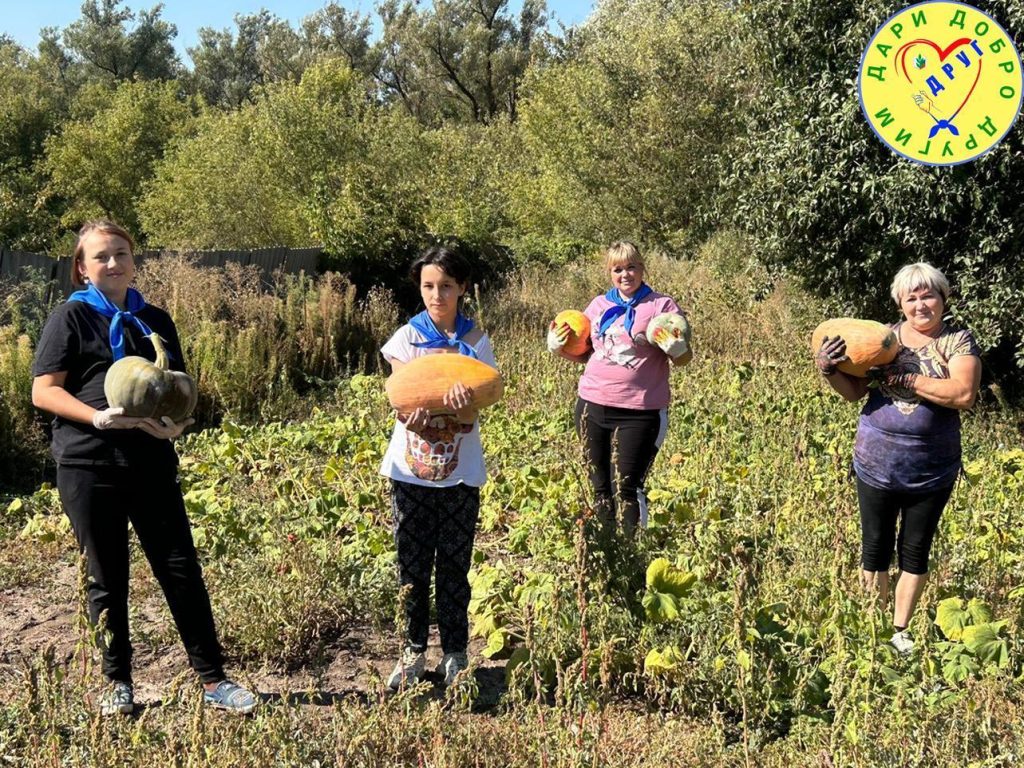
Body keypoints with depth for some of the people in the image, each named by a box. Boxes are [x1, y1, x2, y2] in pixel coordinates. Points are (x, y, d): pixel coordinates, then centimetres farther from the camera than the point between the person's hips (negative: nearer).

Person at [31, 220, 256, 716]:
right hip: (88, 467, -3)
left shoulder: (156, 321, 13)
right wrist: (97, 417, -22)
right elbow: (43, 391, -5)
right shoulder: (71, 317, 1)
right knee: (106, 578, 7)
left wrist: (177, 423, -6)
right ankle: (117, 683, 23)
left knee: (181, 569, 2)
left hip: (152, 464, 3)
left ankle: (213, 680, 10)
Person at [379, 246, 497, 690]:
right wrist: (411, 417, -29)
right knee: (412, 567, 7)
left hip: (459, 472, -1)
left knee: (454, 566, 6)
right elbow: (400, 401, -5)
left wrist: (462, 403, -33)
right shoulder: (406, 337, 0)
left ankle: (455, 654, 19)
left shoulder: (475, 342, -1)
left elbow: (470, 415, -9)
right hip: (411, 469, 1)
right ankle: (413, 652, 19)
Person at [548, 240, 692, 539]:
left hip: (639, 413, -4)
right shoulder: (599, 305, 11)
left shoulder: (662, 306, -2)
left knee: (627, 488, -2)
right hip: (592, 407, 5)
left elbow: (684, 359, -2)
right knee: (600, 488, 11)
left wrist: (677, 348, -23)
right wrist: (557, 347, 2)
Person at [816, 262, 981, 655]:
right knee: (876, 549, 11)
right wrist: (829, 371, -20)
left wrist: (904, 378, -23)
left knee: (915, 552, 13)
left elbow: (964, 394, -21)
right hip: (877, 464, 1)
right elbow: (854, 391, -1)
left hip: (931, 471, -1)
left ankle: (901, 630, 28)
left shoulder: (958, 341, -5)